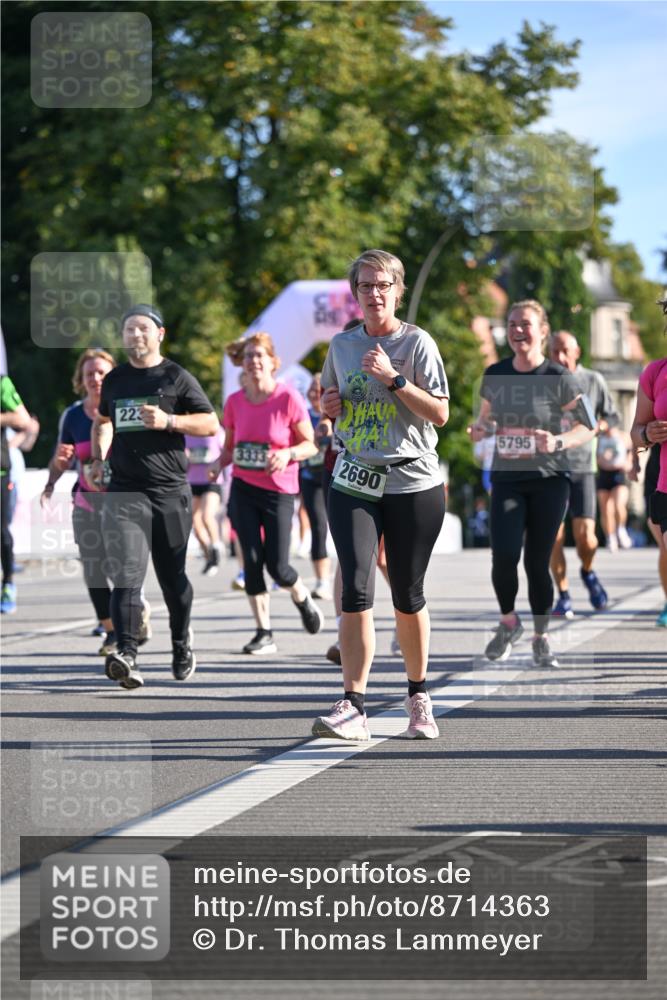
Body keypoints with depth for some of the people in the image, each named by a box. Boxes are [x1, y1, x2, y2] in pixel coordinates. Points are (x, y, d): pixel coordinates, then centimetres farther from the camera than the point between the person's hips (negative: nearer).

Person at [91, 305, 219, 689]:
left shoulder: (177, 378, 2)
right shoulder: (114, 380, 15)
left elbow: (211, 424, 0)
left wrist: (168, 421, -14)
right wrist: (99, 458, 17)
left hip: (170, 491, -2)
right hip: (124, 491, 2)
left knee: (172, 577, 9)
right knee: (127, 574, -15)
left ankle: (182, 641, 33)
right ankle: (127, 654, -26)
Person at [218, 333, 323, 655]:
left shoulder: (289, 398, -9)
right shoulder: (235, 402, 2)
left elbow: (310, 445, -5)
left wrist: (287, 454, -24)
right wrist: (219, 463, -6)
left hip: (279, 491, -3)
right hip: (243, 489, 3)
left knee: (277, 566, -6)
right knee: (252, 559, -4)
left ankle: (303, 599, 29)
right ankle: (264, 633, 4)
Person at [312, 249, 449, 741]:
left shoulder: (417, 342, -3)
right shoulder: (342, 345, 10)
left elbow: (440, 413, -9)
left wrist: (392, 378, -18)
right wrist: (330, 404, 1)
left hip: (414, 483, -2)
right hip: (354, 483, 2)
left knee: (407, 595, 6)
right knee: (356, 589, -13)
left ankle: (419, 696, 26)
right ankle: (353, 708, -16)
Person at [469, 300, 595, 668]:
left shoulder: (558, 378, -7)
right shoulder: (495, 374, 3)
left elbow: (587, 427, -3)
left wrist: (558, 442, -22)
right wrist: (480, 428, -6)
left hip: (548, 480, -2)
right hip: (506, 478, 2)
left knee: (537, 562, 0)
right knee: (504, 555, -15)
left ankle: (541, 638, 18)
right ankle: (508, 622, 11)